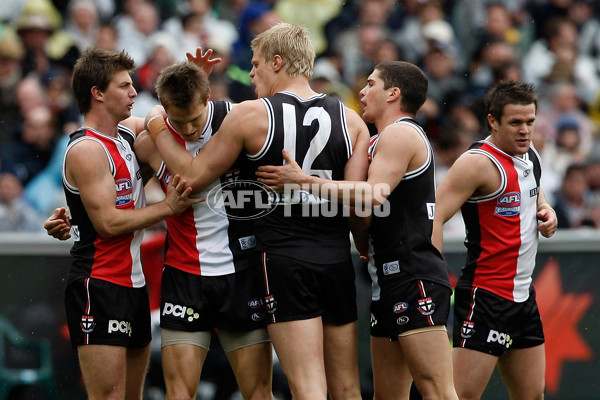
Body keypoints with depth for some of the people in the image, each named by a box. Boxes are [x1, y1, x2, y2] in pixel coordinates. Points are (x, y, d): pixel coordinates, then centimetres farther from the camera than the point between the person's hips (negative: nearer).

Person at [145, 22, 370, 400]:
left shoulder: (251, 115, -5)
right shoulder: (351, 120, 4)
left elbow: (194, 176, 3)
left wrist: (158, 128, 15)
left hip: (283, 259, -4)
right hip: (337, 258, 4)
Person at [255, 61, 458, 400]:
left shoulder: (401, 133, -8)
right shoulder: (382, 141, 25)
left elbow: (373, 196, -21)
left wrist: (304, 181, -20)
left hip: (415, 280, -11)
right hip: (390, 282, 11)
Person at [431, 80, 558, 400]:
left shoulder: (529, 153, 11)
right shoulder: (478, 163, -15)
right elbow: (433, 219, -21)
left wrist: (546, 210, 10)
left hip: (523, 295, 9)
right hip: (485, 297, -9)